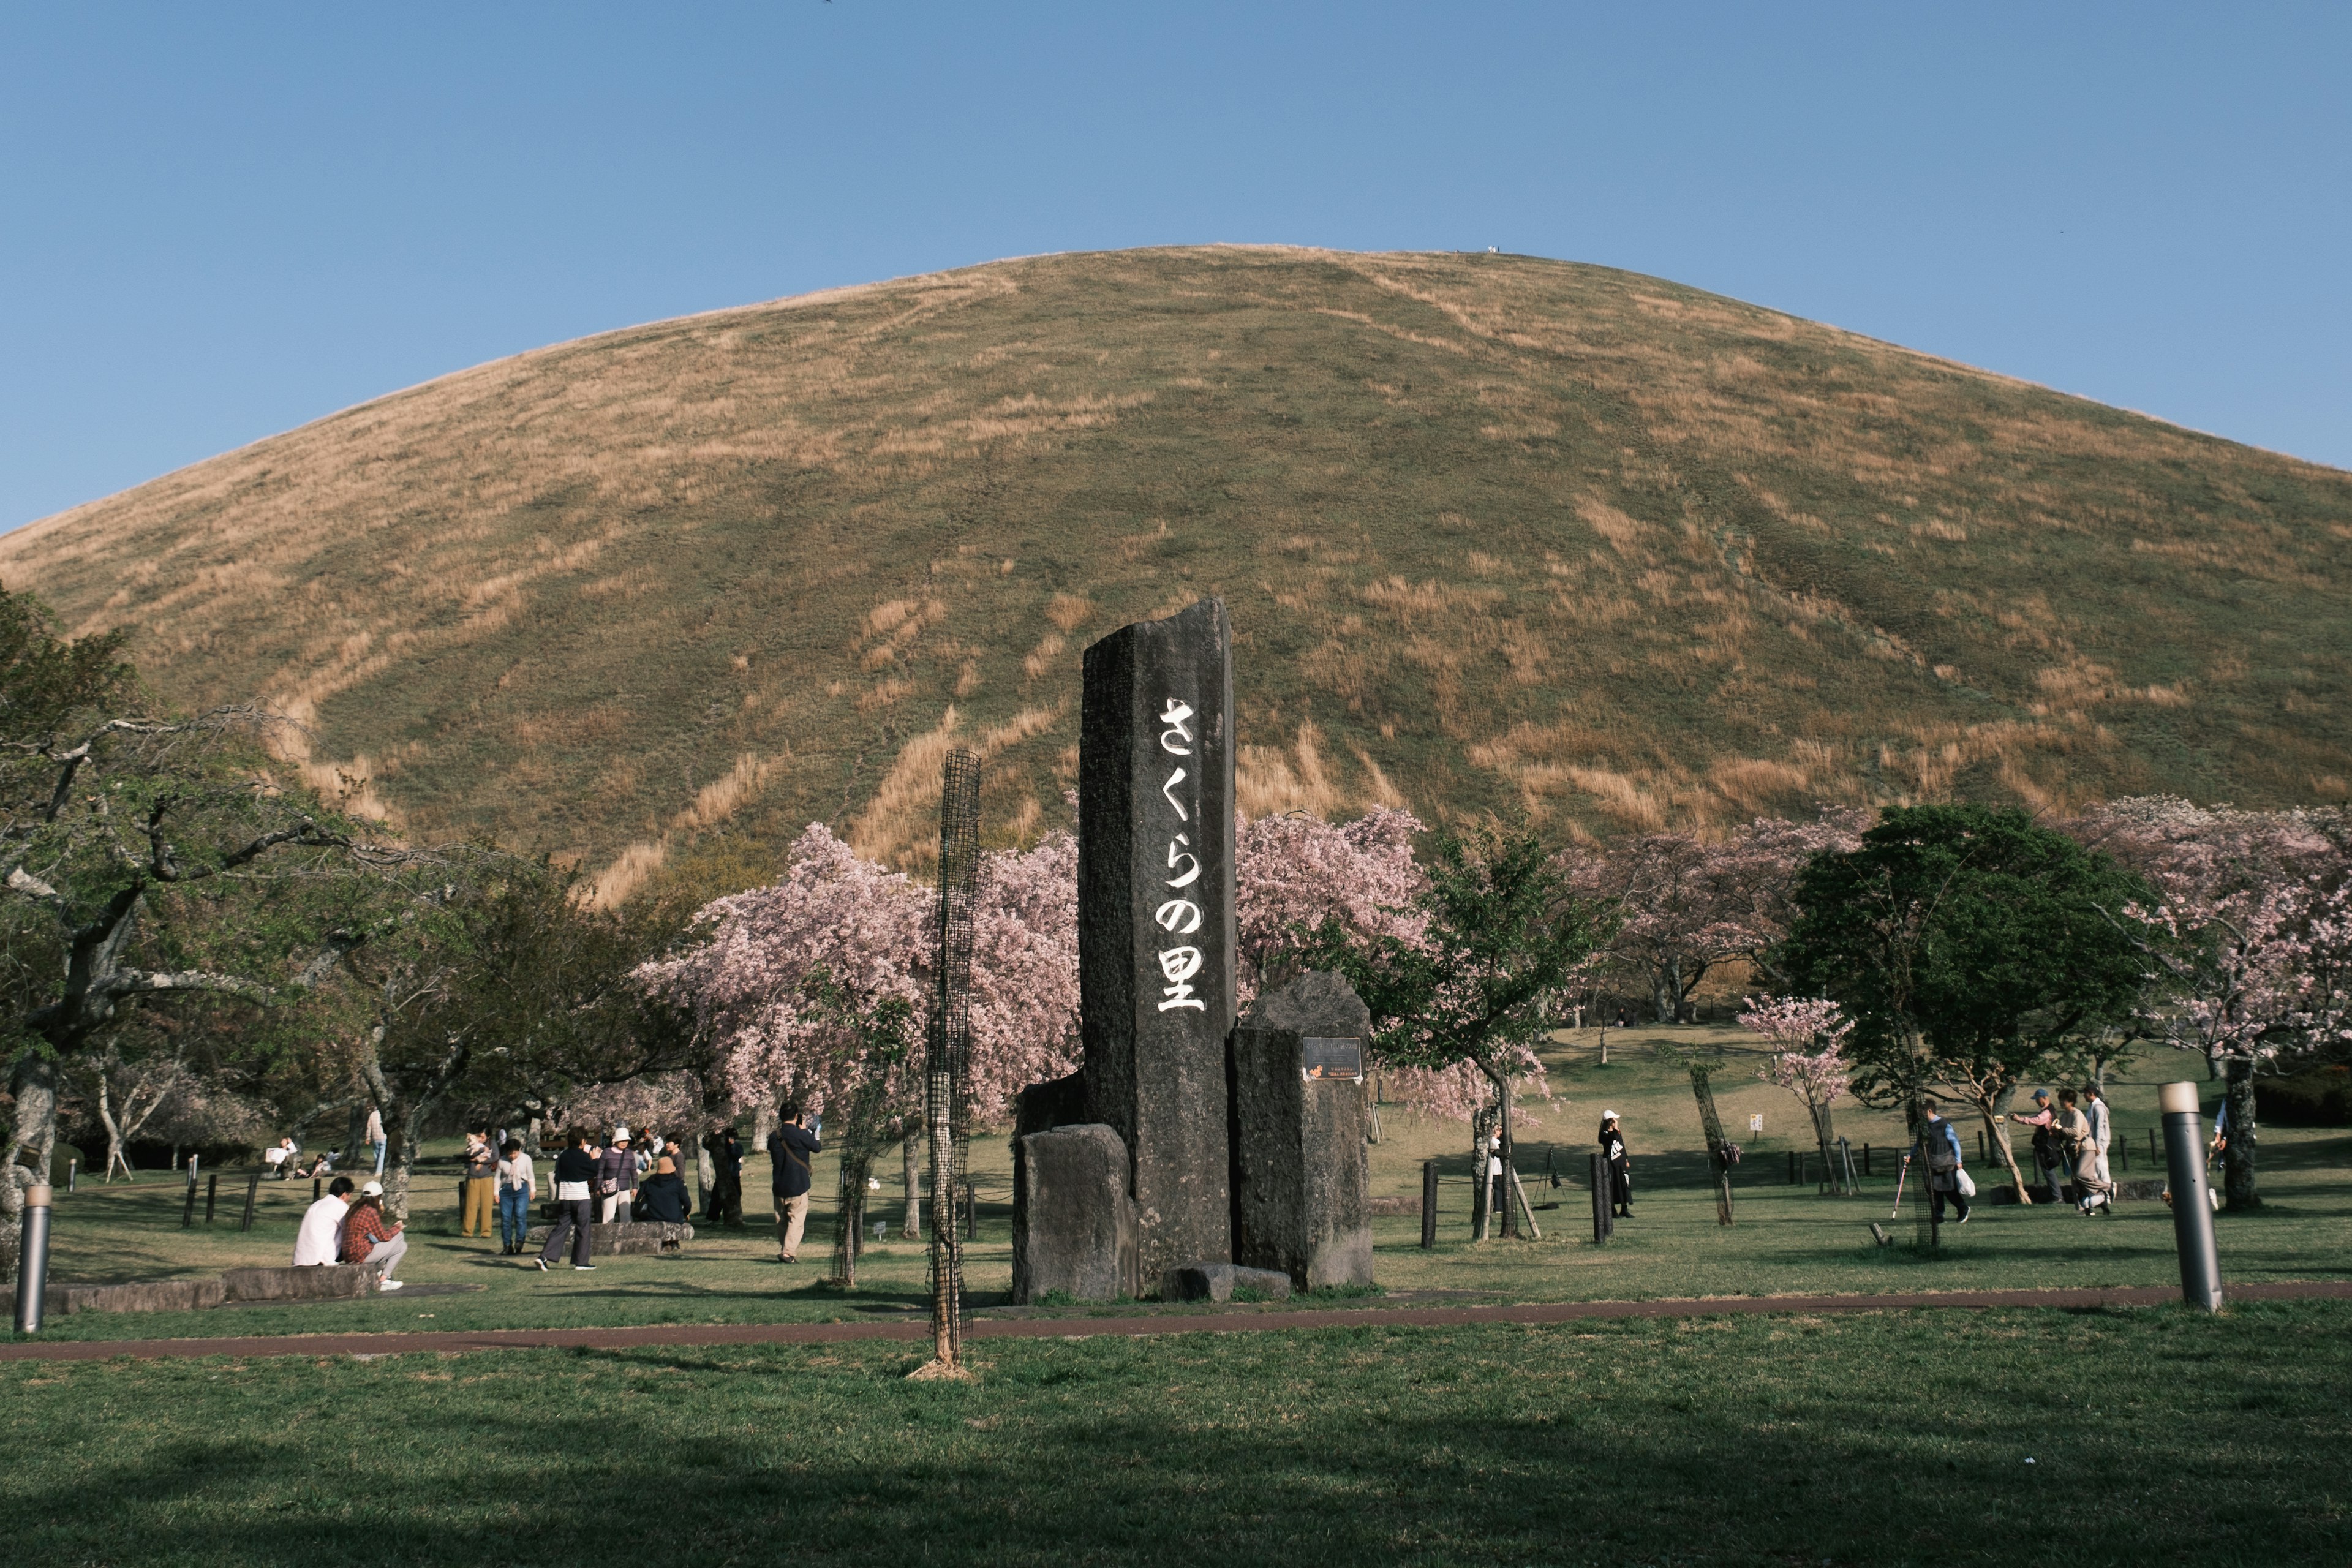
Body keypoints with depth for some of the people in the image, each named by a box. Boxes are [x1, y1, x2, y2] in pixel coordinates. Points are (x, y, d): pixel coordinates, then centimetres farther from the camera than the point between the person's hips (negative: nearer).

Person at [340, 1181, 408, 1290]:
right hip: (362, 1254, -9)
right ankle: (384, 1280, 6)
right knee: (402, 1246, 1)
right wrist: (397, 1228, 9)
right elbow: (384, 1237, -8)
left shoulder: (355, 1208, 10)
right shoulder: (371, 1212, -16)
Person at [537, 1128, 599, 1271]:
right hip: (581, 1197, -5)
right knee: (583, 1230, 5)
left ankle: (545, 1257, -5)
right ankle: (581, 1262, 9)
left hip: (564, 1196, 5)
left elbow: (558, 1176, 12)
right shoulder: (583, 1157, -11)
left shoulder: (563, 1156, 5)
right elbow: (595, 1171, 0)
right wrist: (595, 1159, 14)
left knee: (560, 1227, 8)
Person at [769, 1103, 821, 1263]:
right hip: (798, 1185, -5)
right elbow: (817, 1147, -1)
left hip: (779, 1186, 5)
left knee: (781, 1221, 15)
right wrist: (805, 1129, 10)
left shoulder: (774, 1136, 1)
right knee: (797, 1220, -2)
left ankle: (782, 1252, 20)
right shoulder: (800, 1134, -14)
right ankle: (788, 1252, -13)